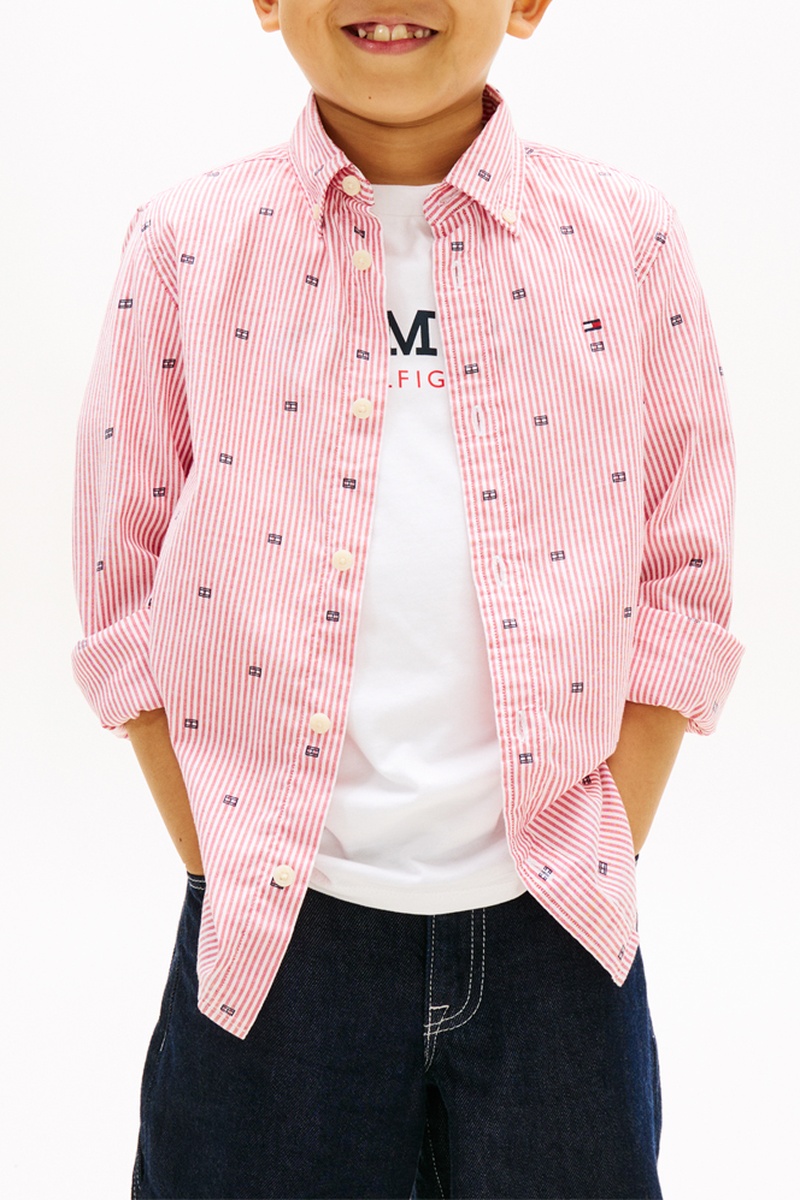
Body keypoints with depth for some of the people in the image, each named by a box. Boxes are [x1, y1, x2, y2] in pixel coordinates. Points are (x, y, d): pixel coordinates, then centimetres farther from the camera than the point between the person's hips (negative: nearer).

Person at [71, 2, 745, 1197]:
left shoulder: (627, 239, -1)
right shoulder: (187, 244, -2)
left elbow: (681, 585, 2)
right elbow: (131, 591, 1)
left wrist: (604, 861, -3)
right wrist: (225, 876, -4)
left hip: (552, 931, 1)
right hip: (277, 934, 0)